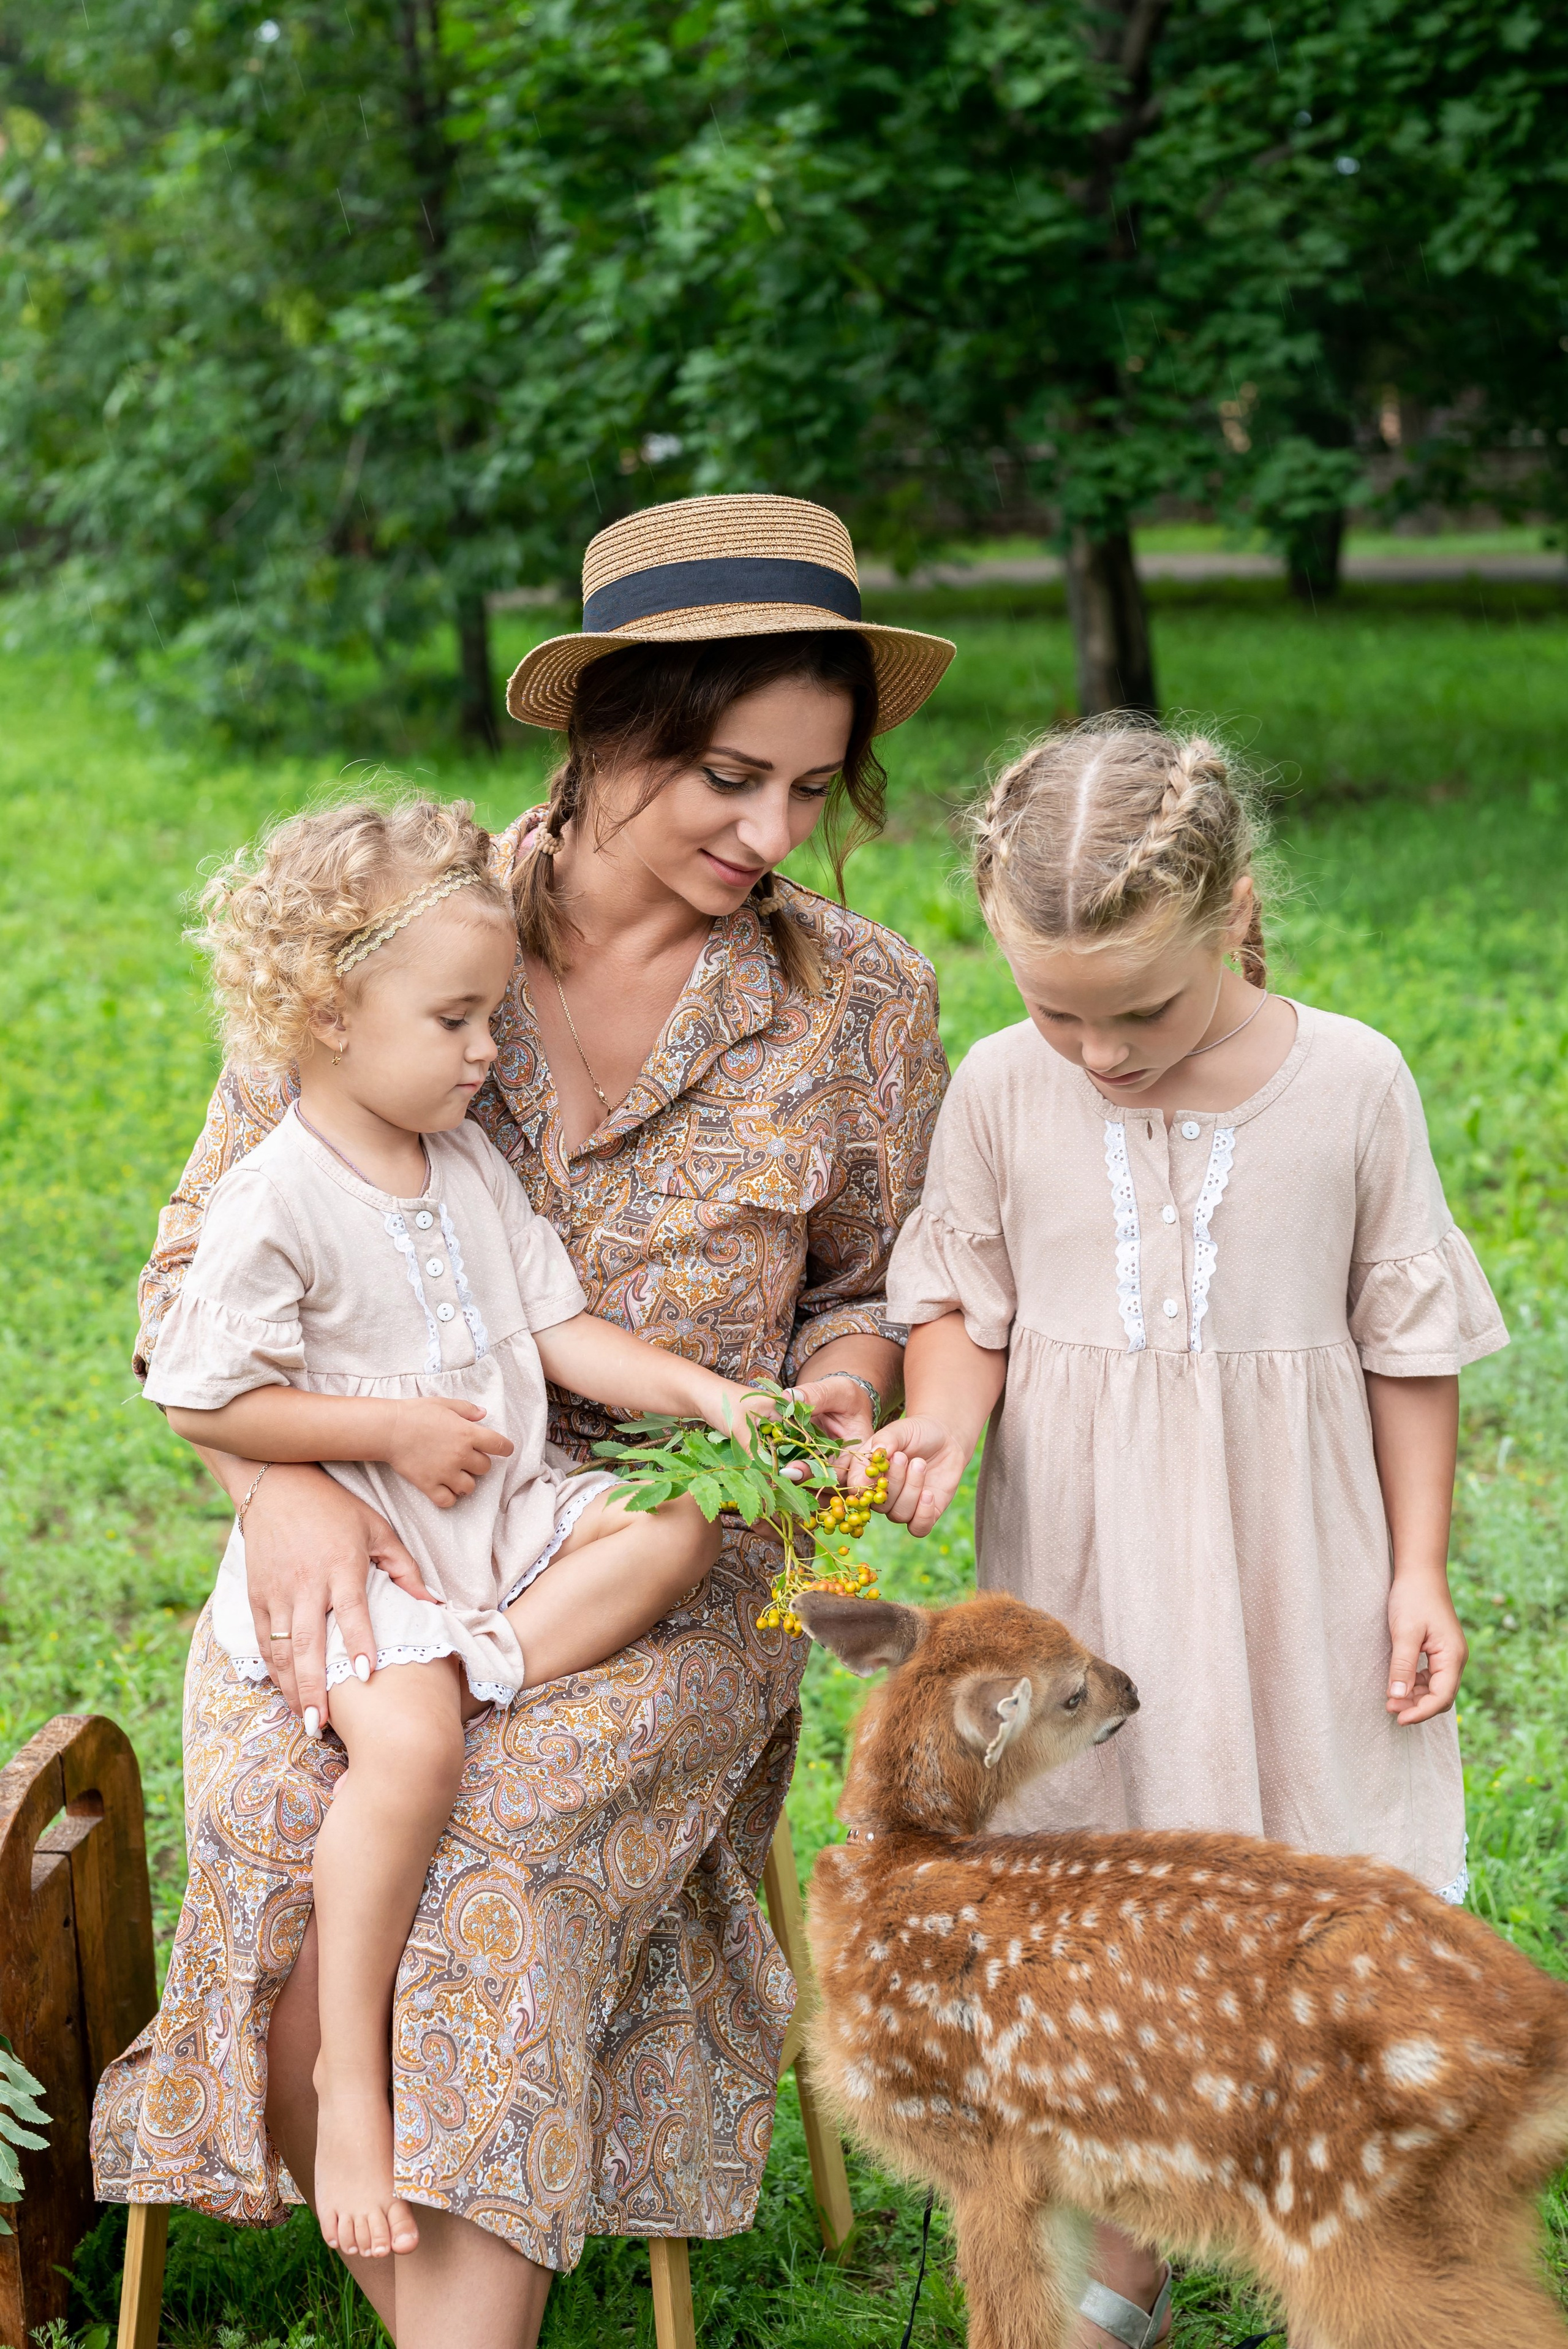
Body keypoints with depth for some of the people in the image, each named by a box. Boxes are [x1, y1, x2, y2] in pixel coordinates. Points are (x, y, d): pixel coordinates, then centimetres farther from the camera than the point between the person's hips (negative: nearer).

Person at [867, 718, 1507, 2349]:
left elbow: (1411, 1344, 0)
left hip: (1293, 1583, -1)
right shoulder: (1000, 1090, -7)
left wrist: (1418, 1573, 2)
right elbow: (962, 1305, 5)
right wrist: (940, 1422, -16)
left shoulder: (1349, 1083, -9)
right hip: (1083, 1586, 1)